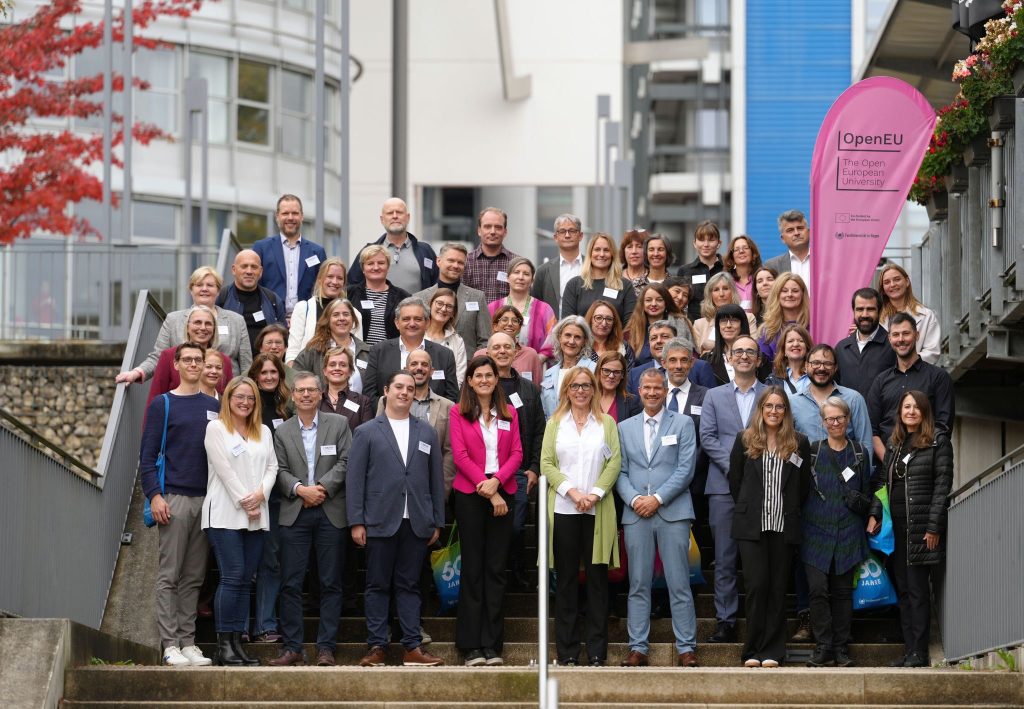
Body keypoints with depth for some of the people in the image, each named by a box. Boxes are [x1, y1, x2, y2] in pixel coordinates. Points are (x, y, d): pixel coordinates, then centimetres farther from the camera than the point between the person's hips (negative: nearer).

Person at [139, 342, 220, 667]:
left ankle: (189, 642, 9)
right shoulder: (162, 405, 1)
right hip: (173, 499, -4)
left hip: (206, 499, 4)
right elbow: (147, 455, -2)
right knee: (169, 576, -5)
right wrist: (154, 495, -12)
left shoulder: (213, 406, 13)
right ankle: (171, 644, -5)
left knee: (194, 576, 7)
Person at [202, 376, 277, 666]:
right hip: (225, 513, -5)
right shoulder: (216, 428, 2)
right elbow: (224, 469, -6)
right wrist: (243, 502, -10)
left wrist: (261, 493, -7)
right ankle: (224, 645, -9)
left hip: (256, 517, 5)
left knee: (245, 579, 3)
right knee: (232, 576, -12)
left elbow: (272, 466, 12)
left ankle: (237, 642, 4)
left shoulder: (263, 432, 18)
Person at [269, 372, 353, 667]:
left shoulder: (338, 424, 7)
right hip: (295, 513, 1)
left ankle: (326, 648, 5)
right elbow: (280, 471, 4)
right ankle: (292, 648, 3)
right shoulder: (282, 432, 10)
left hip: (331, 513, -1)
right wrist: (300, 489, -13)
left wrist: (322, 488, -11)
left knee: (330, 583, 1)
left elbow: (346, 463, -1)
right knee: (290, 583, -2)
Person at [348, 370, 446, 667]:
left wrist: (437, 522, 7)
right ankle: (376, 647, 4)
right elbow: (355, 479, 1)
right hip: (380, 522, -2)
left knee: (409, 586, 4)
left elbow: (436, 479, 12)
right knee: (378, 586, 1)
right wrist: (356, 522, -6)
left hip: (416, 523, 2)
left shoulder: (427, 433, 13)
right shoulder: (367, 432, 5)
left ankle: (413, 648, 4)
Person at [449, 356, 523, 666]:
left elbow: (516, 453, 4)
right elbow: (461, 456, -5)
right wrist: (486, 488, -12)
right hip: (470, 495, -2)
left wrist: (497, 481, -13)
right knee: (473, 568, 0)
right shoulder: (458, 413, 3)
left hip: (502, 494, 2)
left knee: (496, 568, 2)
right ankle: (471, 646, 2)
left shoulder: (509, 413, 11)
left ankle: (492, 644, 5)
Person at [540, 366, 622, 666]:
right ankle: (567, 652, 5)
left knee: (597, 579, -1)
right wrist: (572, 492, -11)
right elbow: (546, 464, 2)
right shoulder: (555, 424, 11)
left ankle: (597, 652, 2)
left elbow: (615, 462, 1)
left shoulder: (606, 424, 10)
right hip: (563, 509, 0)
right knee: (566, 579, 2)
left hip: (597, 510, 0)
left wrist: (595, 494, -12)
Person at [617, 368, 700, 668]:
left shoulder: (682, 424, 6)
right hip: (636, 515, 2)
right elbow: (620, 472, 10)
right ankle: (637, 648, 6)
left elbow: (686, 469, -2)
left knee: (679, 584, -3)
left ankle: (686, 648, 0)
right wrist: (634, 499, -8)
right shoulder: (625, 428, 14)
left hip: (673, 512, -2)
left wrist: (657, 498, -10)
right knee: (638, 585, 3)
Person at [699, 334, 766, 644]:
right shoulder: (714, 396, 13)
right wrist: (732, 465, -9)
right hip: (724, 486, 1)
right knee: (725, 557, 0)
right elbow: (707, 437, 4)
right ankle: (725, 621, 3)